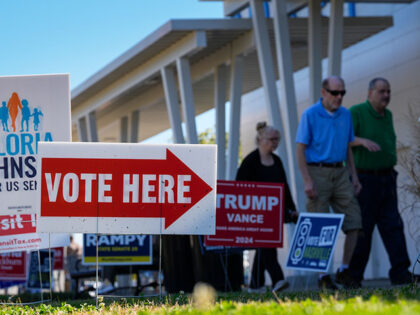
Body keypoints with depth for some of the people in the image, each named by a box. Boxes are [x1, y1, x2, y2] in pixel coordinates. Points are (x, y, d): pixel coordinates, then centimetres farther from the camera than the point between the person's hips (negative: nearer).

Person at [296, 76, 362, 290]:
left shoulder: (346, 115, 11)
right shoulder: (310, 115, -5)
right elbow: (300, 149, -7)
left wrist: (354, 176, 11)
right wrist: (308, 182, -15)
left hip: (340, 173, 5)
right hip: (317, 173, -5)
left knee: (353, 222, -2)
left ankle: (344, 270, 8)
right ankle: (323, 276, 2)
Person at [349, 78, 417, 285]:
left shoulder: (387, 115, 15)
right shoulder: (356, 112, -7)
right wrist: (363, 141, -37)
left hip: (386, 180, 6)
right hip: (364, 180, -6)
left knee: (392, 225, -3)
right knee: (362, 228, -4)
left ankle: (401, 274, -9)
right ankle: (353, 276, 5)